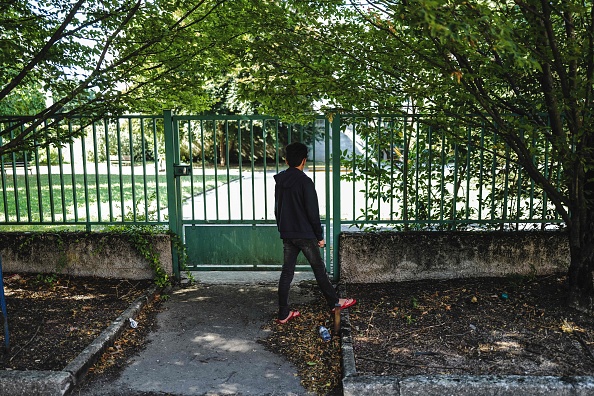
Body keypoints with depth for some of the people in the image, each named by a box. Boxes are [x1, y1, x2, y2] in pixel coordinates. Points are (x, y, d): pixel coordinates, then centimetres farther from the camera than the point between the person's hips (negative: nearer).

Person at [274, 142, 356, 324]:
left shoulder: (280, 181, 5)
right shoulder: (305, 181, -16)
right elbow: (313, 212, -15)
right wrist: (320, 236, -7)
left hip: (286, 234, 6)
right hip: (304, 234, -6)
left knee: (287, 271, 8)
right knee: (319, 268, 9)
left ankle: (283, 314, 12)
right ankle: (334, 302, 26)